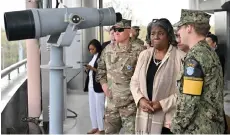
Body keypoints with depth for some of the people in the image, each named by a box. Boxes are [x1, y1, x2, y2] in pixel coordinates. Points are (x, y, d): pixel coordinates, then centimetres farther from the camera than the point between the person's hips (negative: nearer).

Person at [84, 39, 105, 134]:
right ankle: (95, 127, 19)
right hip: (91, 85, 8)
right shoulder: (93, 57, 14)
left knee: (99, 107, -3)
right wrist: (88, 69, -1)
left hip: (98, 86, -8)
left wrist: (92, 68, -21)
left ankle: (101, 129, 5)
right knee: (92, 107, 11)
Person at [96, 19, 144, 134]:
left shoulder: (137, 51, -13)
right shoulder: (108, 50, 5)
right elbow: (101, 68, 19)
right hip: (112, 100, 6)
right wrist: (103, 83, 7)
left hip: (130, 102, -5)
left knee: (131, 131, 1)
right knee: (109, 131, 18)